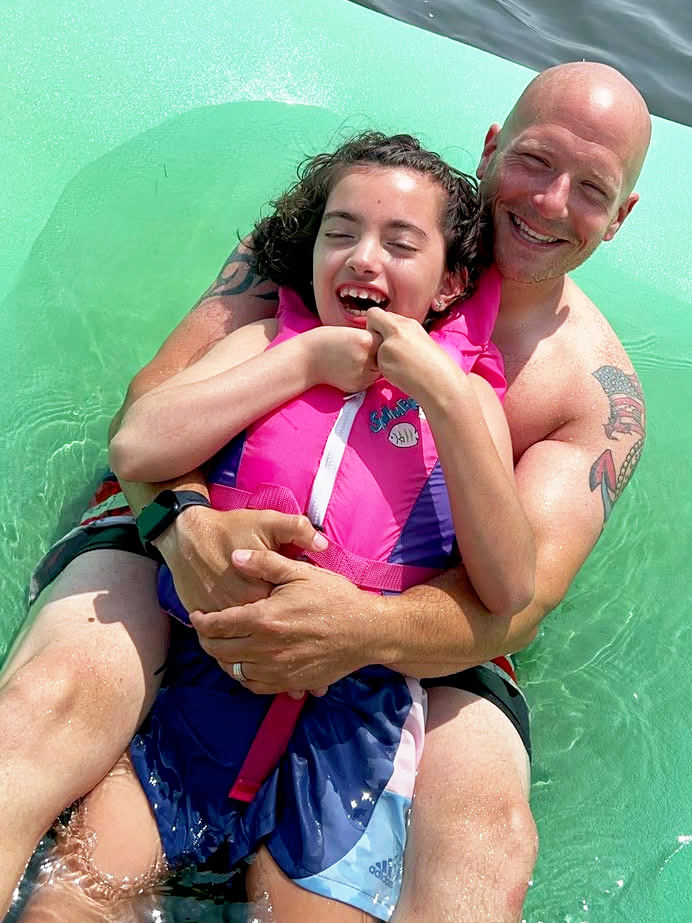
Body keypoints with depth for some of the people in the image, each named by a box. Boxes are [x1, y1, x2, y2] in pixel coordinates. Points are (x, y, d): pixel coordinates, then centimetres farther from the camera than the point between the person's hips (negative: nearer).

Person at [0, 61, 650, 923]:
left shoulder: (602, 390, 1)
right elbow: (155, 396, -6)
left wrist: (369, 629, -34)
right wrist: (187, 518, -30)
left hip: (407, 633, 1)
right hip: (193, 547, 0)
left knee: (490, 838, -28)